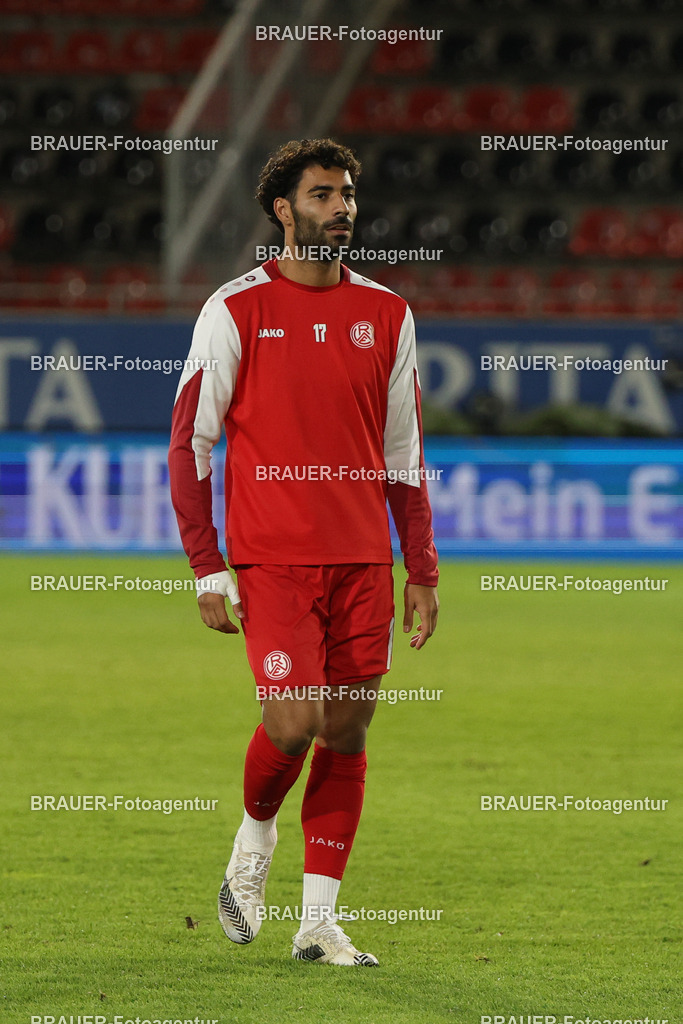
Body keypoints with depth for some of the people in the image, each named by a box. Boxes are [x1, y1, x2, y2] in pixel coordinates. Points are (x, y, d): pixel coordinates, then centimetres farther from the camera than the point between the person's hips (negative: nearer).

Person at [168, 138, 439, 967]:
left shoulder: (386, 315, 10)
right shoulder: (236, 310, -2)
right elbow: (190, 442, 0)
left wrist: (421, 571, 11)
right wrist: (208, 570, -5)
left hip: (363, 561, 4)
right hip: (272, 557, -4)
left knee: (346, 732, 2)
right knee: (294, 720, -15)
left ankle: (319, 924, 8)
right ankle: (254, 838, 16)